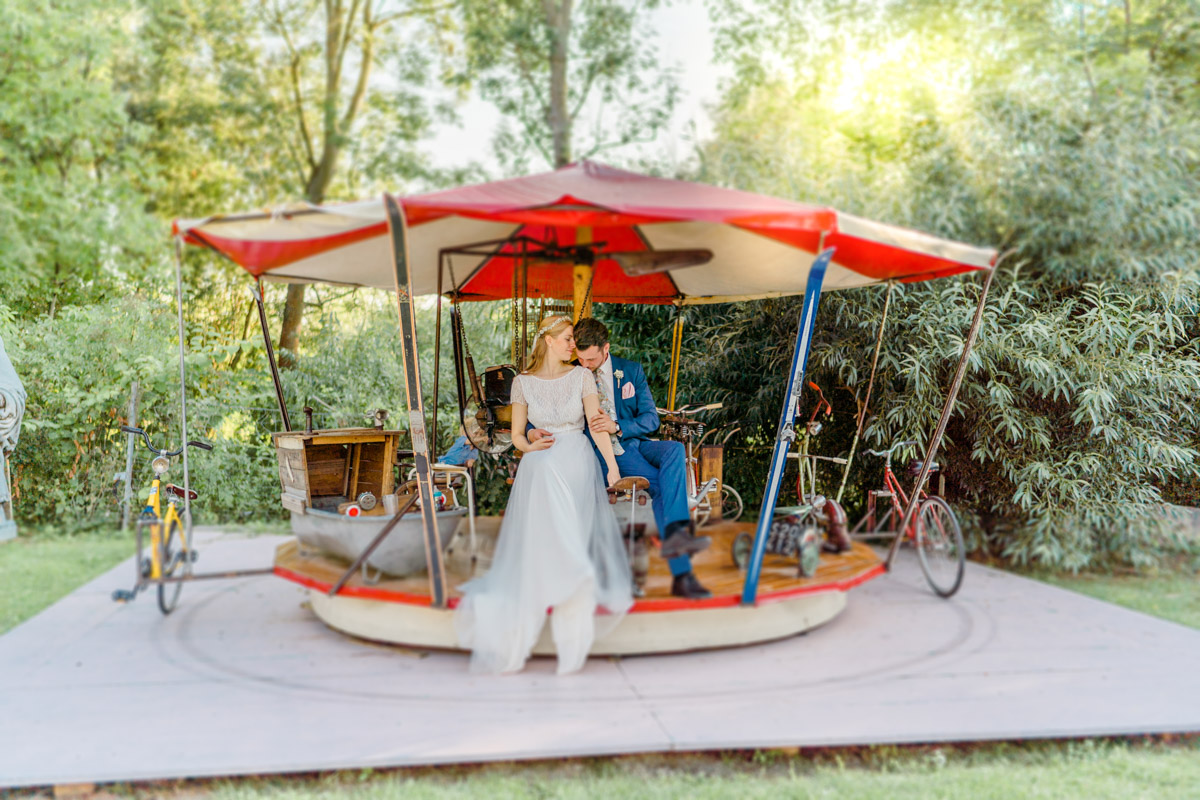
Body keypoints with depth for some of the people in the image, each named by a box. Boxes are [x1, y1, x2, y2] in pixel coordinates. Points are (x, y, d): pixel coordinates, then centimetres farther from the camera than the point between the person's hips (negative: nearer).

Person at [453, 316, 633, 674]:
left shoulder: (582, 377, 5)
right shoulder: (523, 382, 6)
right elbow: (516, 434, 11)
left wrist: (612, 465, -14)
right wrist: (530, 446, -10)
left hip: (576, 465, 0)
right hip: (538, 468, 0)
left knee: (563, 539, -13)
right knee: (536, 541, -8)